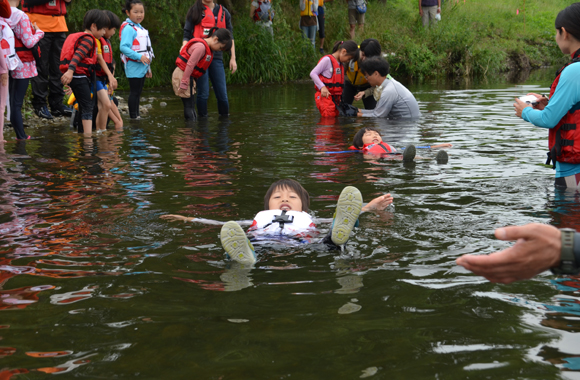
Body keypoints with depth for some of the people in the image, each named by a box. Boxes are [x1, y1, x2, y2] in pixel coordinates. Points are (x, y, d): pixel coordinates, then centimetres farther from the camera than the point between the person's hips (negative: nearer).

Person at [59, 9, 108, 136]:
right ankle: (88, 135, -17)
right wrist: (70, 70, -38)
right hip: (79, 77, -10)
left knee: (83, 107, 18)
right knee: (87, 108, -11)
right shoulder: (88, 39, -11)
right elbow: (78, 55, -26)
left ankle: (82, 131, 26)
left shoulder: (78, 37, 21)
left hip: (75, 77, 10)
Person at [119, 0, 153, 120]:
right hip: (133, 66, -9)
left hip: (142, 66, 9)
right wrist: (139, 57, -28)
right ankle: (133, 116, -1)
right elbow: (123, 47, -24)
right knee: (134, 92, -5)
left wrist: (148, 67, 23)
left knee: (138, 92, 13)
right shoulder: (128, 28, -13)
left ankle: (137, 115, 19)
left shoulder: (140, 28, 16)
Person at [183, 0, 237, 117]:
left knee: (222, 93, 0)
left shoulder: (223, 12, 15)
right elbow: (187, 34, 4)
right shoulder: (195, 11, 6)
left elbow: (230, 36, 17)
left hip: (216, 56, 3)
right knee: (203, 93, -4)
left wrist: (232, 58, 10)